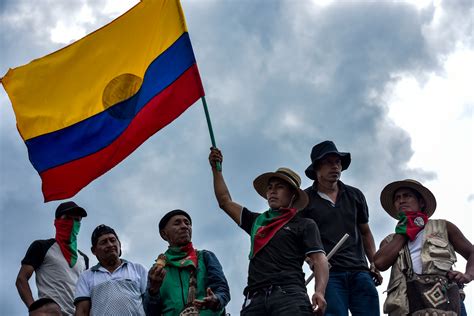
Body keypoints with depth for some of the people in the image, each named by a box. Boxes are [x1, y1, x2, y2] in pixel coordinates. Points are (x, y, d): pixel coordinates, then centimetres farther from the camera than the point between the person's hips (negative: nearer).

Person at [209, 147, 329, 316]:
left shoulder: (304, 224, 16)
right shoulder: (257, 221, 31)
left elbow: (319, 259, 3)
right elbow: (225, 201, 36)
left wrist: (320, 291, -14)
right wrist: (216, 169, 33)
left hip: (289, 294, -4)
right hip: (255, 298, 4)